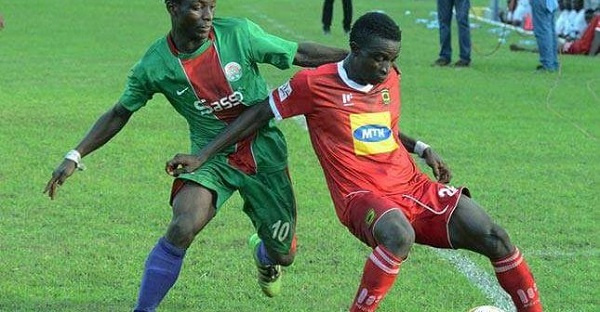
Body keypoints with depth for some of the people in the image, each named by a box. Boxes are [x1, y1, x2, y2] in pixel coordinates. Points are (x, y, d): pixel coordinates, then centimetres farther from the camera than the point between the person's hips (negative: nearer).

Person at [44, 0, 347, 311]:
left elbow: (301, 54, -6)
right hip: (211, 155, -1)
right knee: (182, 228, -29)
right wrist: (75, 156, -3)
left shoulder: (238, 33, -16)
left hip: (263, 153, 1)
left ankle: (262, 253, 50)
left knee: (283, 255, 10)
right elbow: (119, 114, 1)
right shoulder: (153, 66, -14)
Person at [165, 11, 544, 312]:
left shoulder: (390, 78, 9)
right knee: (399, 234, -41)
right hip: (362, 196, -6)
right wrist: (202, 157, 2)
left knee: (493, 237, -7)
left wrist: (423, 149, 13)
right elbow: (259, 114, 2)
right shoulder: (314, 84, -8)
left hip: (414, 187, 6)